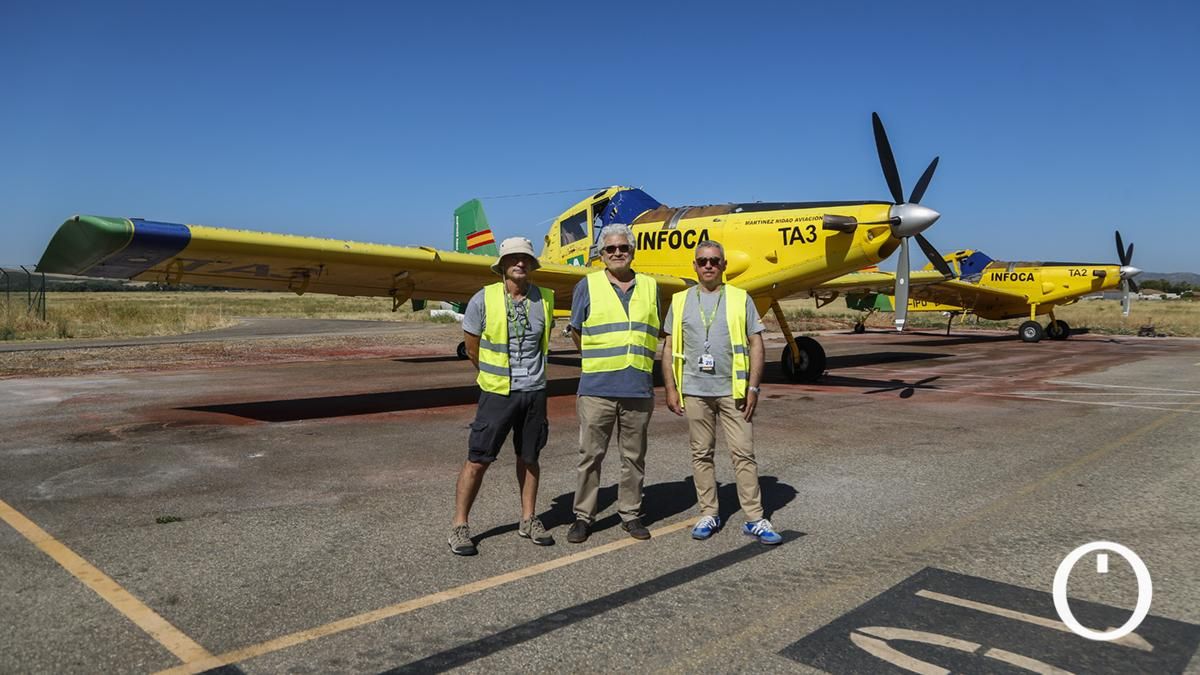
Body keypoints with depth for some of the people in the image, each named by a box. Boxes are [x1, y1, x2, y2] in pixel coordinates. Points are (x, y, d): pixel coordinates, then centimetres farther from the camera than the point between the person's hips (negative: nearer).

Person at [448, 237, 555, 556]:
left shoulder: (545, 299, 1)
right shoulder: (483, 300, -9)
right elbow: (471, 348, 2)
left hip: (534, 391, 3)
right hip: (497, 392, -3)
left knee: (529, 458, 13)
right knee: (477, 460, 0)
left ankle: (528, 520, 27)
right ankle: (459, 526, 12)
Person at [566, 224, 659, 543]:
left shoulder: (650, 287, 11)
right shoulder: (588, 285, 3)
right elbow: (577, 332, 10)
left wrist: (637, 361, 12)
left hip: (639, 389, 3)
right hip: (597, 388, -2)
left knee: (634, 456, 10)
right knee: (590, 455, 3)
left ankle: (631, 514, 23)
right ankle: (583, 516, 14)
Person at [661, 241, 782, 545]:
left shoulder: (741, 299, 4)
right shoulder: (680, 301, 7)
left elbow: (756, 344, 2)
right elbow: (670, 348, 7)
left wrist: (753, 387, -5)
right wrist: (670, 388, 1)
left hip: (733, 390, -1)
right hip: (695, 391, 1)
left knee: (744, 454, 0)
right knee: (701, 454, 9)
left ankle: (755, 519, 7)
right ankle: (708, 514, 20)